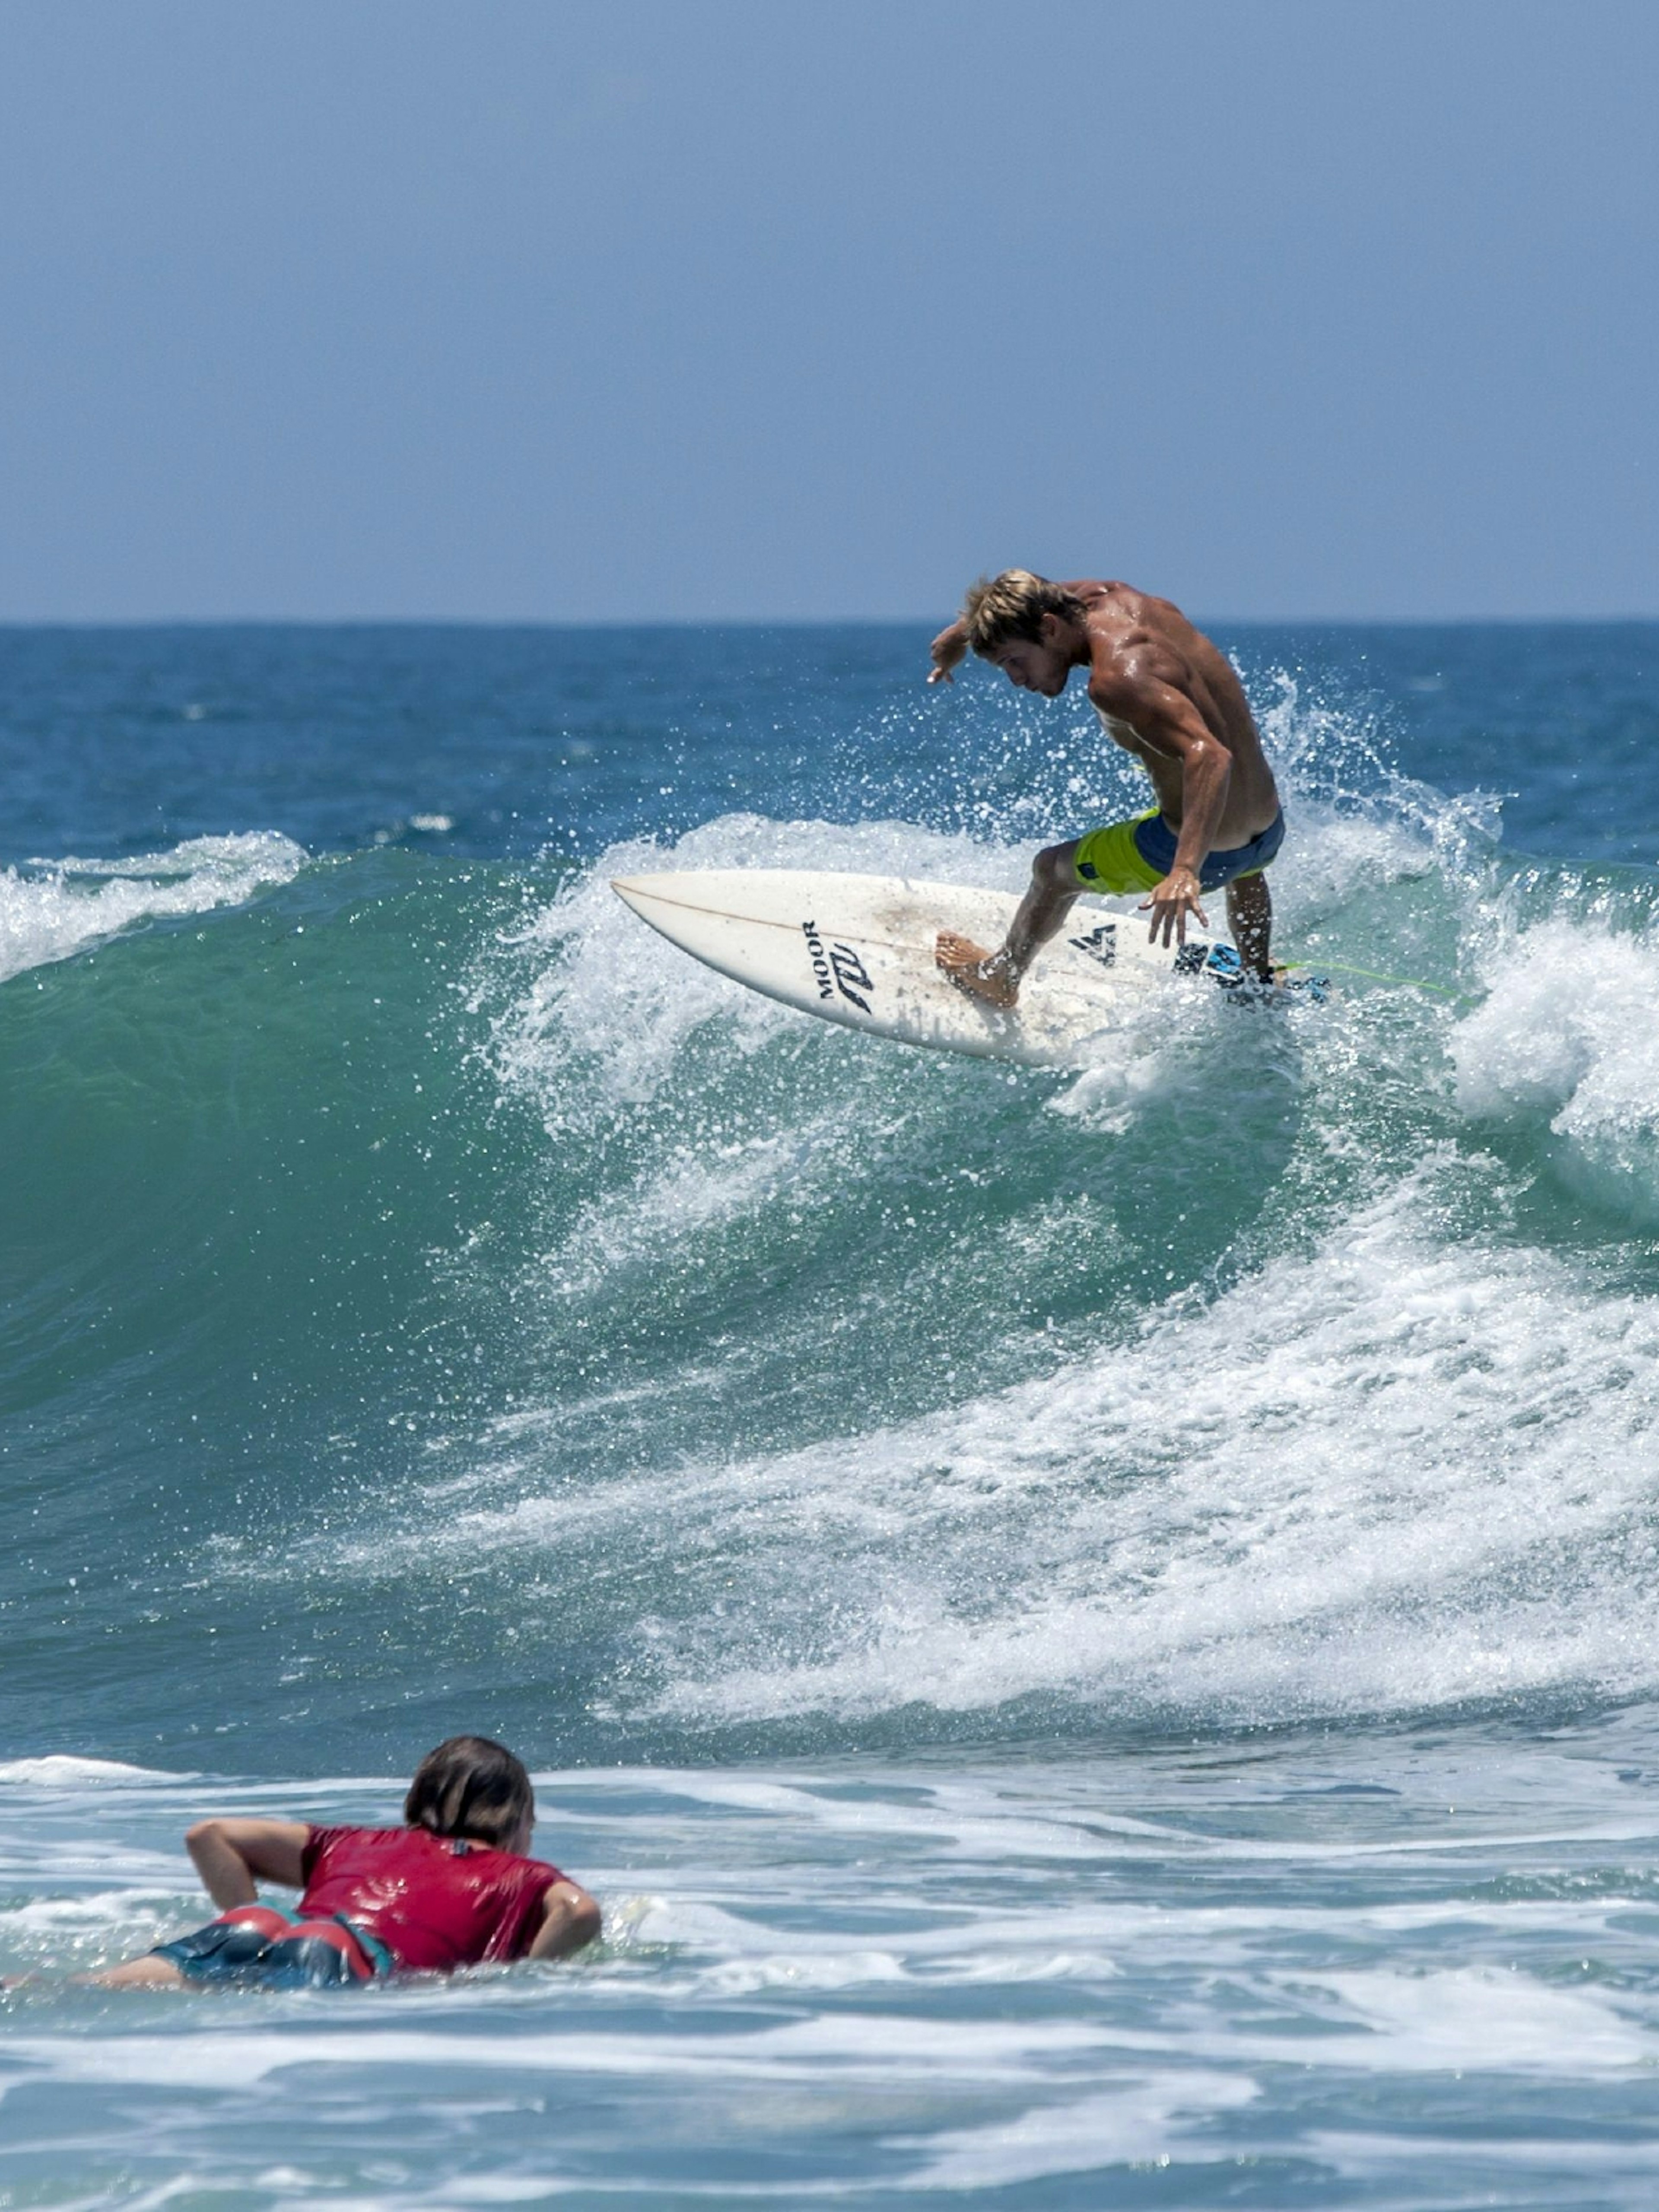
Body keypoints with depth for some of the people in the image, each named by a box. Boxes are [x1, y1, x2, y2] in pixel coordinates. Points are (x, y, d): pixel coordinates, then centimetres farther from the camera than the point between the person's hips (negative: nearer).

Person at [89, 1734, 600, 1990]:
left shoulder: (358, 1845, 39)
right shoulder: (524, 1878, 28)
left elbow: (210, 1836, 33)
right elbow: (581, 1912, 4)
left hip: (257, 1927, 4)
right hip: (356, 1958, -4)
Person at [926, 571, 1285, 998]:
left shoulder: (1116, 678, -27)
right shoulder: (1113, 598, -1)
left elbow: (1209, 755, -38)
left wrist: (1186, 870, -49)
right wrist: (958, 635, 36)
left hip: (1194, 850, -8)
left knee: (1053, 871, 19)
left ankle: (1000, 978, 43)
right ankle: (1260, 982, 62)